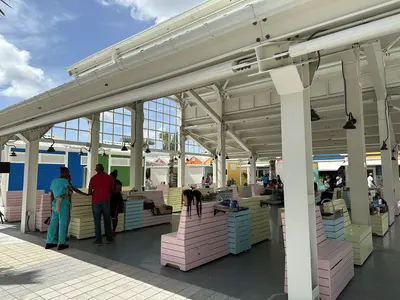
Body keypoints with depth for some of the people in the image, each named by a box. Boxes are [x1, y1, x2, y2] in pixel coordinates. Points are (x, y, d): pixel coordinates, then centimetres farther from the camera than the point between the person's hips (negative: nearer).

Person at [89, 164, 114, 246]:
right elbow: (112, 190, 8)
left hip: (96, 201, -2)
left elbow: (90, 192, -6)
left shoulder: (93, 178, -6)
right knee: (107, 220, 12)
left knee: (97, 221, 5)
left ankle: (98, 240, 8)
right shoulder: (109, 177, 0)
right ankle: (109, 238, 20)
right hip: (106, 201, 2)